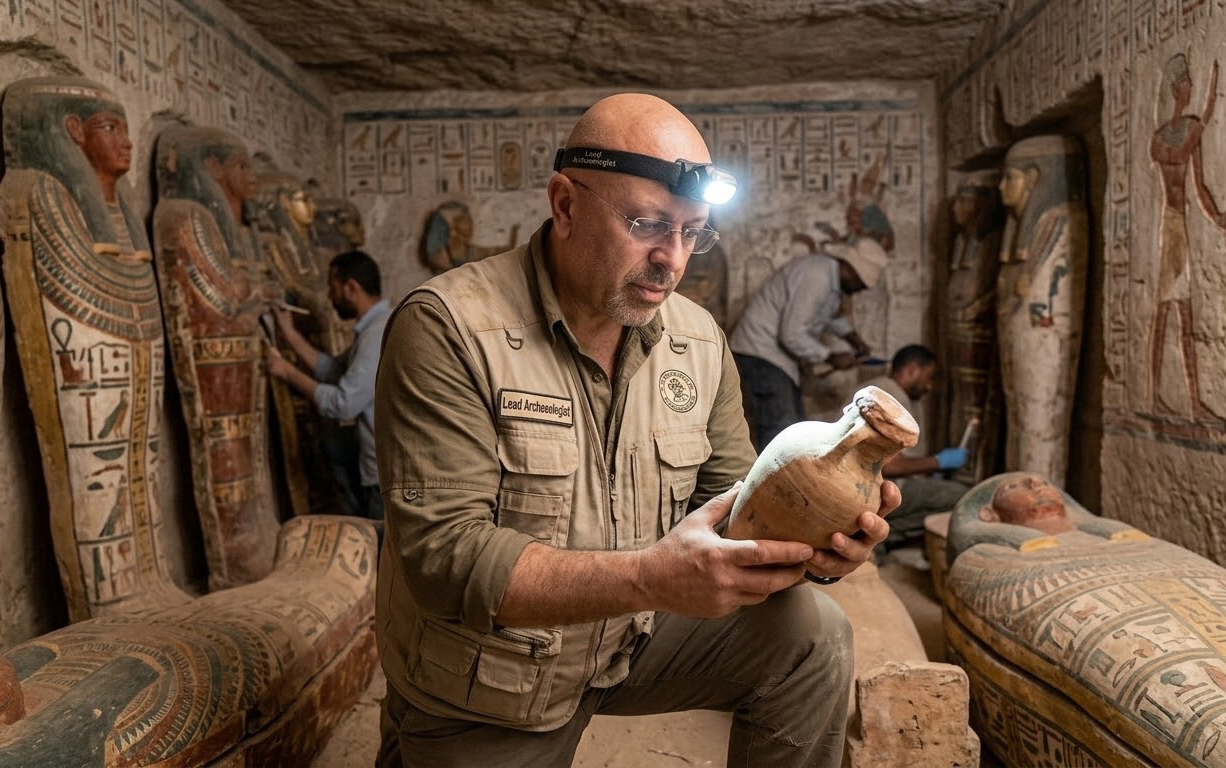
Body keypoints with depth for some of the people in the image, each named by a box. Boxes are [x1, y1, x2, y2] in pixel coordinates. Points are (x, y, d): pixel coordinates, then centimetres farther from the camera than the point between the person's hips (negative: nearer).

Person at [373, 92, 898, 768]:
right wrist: (651, 578, -39)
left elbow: (731, 505, -1)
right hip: (484, 699, -3)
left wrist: (808, 538, -24)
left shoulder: (700, 339, -4)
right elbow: (444, 556, -28)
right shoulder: (447, 329, -22)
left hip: (632, 638, 4)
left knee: (811, 633, -11)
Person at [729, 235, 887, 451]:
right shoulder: (815, 277, -24)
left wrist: (853, 338, 12)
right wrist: (831, 358, -15)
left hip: (778, 355, 11)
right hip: (761, 353, -11)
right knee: (779, 433, -15)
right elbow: (792, 335, -26)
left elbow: (830, 314, 29)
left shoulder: (831, 274, 8)